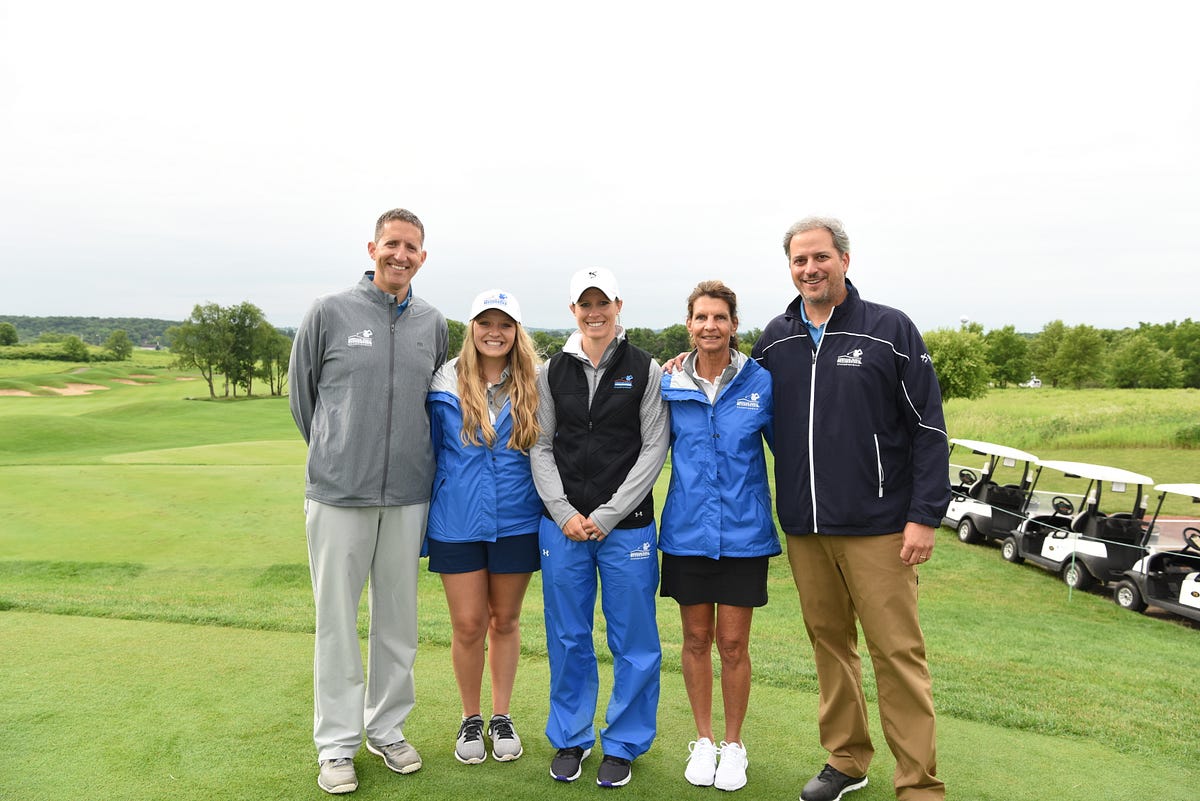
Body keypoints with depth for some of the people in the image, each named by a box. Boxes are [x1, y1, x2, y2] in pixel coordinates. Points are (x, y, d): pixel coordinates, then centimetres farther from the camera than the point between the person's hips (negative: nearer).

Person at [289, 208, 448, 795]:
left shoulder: (433, 324, 7)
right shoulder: (330, 313, -1)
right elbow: (301, 395, 8)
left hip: (407, 496, 3)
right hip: (338, 493, -2)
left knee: (398, 619, 12)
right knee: (337, 620, 5)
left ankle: (387, 728, 29)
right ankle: (337, 743, 21)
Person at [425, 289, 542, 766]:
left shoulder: (535, 386, -1)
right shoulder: (445, 386, -1)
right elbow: (429, 453, 6)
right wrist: (423, 518, 7)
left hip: (516, 523, 0)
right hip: (458, 524, 0)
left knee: (505, 620, 13)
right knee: (468, 624, 5)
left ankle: (501, 717, 31)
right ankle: (470, 719, 28)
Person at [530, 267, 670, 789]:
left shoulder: (645, 370, 1)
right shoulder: (553, 372, 7)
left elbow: (654, 448, -3)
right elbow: (541, 447, 6)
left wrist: (607, 515, -9)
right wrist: (564, 513, -5)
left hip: (627, 526, -2)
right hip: (562, 525, 2)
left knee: (633, 641, 5)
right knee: (568, 638, 12)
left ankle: (623, 745, 24)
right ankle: (570, 739, 30)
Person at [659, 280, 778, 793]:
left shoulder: (761, 383, -4)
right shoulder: (669, 386, 0)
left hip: (743, 533, -1)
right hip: (687, 532, 2)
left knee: (732, 644, 5)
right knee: (696, 639, 12)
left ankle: (733, 744, 27)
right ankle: (703, 741, 31)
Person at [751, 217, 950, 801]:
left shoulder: (890, 330, -4)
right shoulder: (774, 341, 7)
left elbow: (929, 428, -5)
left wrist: (925, 515, -10)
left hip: (877, 526, -4)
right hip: (803, 528, 4)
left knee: (896, 650, 1)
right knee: (828, 641, 14)